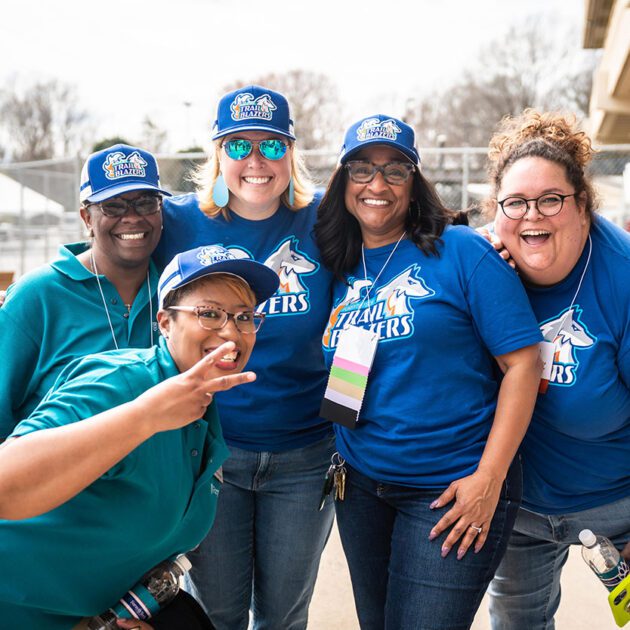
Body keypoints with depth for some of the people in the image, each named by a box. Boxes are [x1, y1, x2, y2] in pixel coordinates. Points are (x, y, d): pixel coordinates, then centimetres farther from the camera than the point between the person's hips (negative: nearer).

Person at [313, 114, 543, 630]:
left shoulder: (460, 251, -11)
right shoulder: (339, 268, 5)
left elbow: (523, 361, -14)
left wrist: (488, 479, -16)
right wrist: (342, 462, 2)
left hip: (450, 491, -5)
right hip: (359, 485, 6)